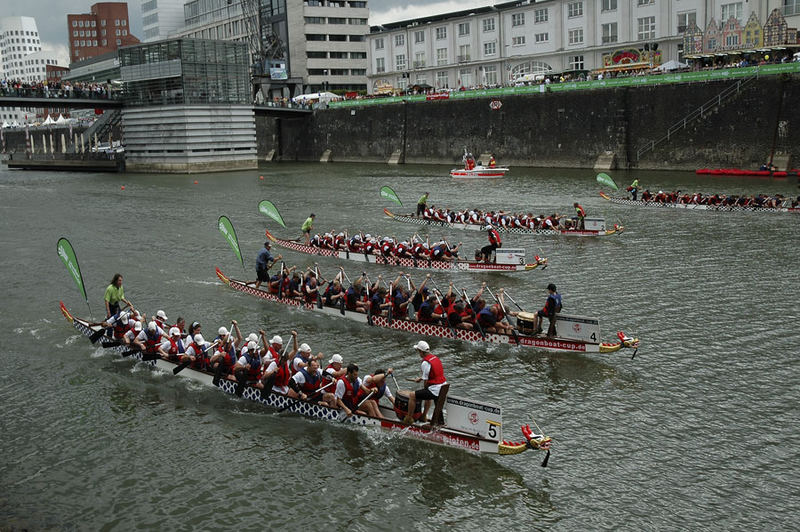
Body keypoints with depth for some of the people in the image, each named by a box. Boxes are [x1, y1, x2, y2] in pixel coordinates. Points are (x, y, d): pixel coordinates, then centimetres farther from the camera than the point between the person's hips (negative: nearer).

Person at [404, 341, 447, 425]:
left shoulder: (425, 363, -17)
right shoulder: (435, 357, 10)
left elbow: (426, 381, -13)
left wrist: (424, 389, 5)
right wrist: (421, 378, 27)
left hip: (435, 390, -9)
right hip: (443, 388, 9)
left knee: (412, 396, -1)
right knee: (428, 395, 39)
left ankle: (408, 419, 8)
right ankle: (424, 416, 45)